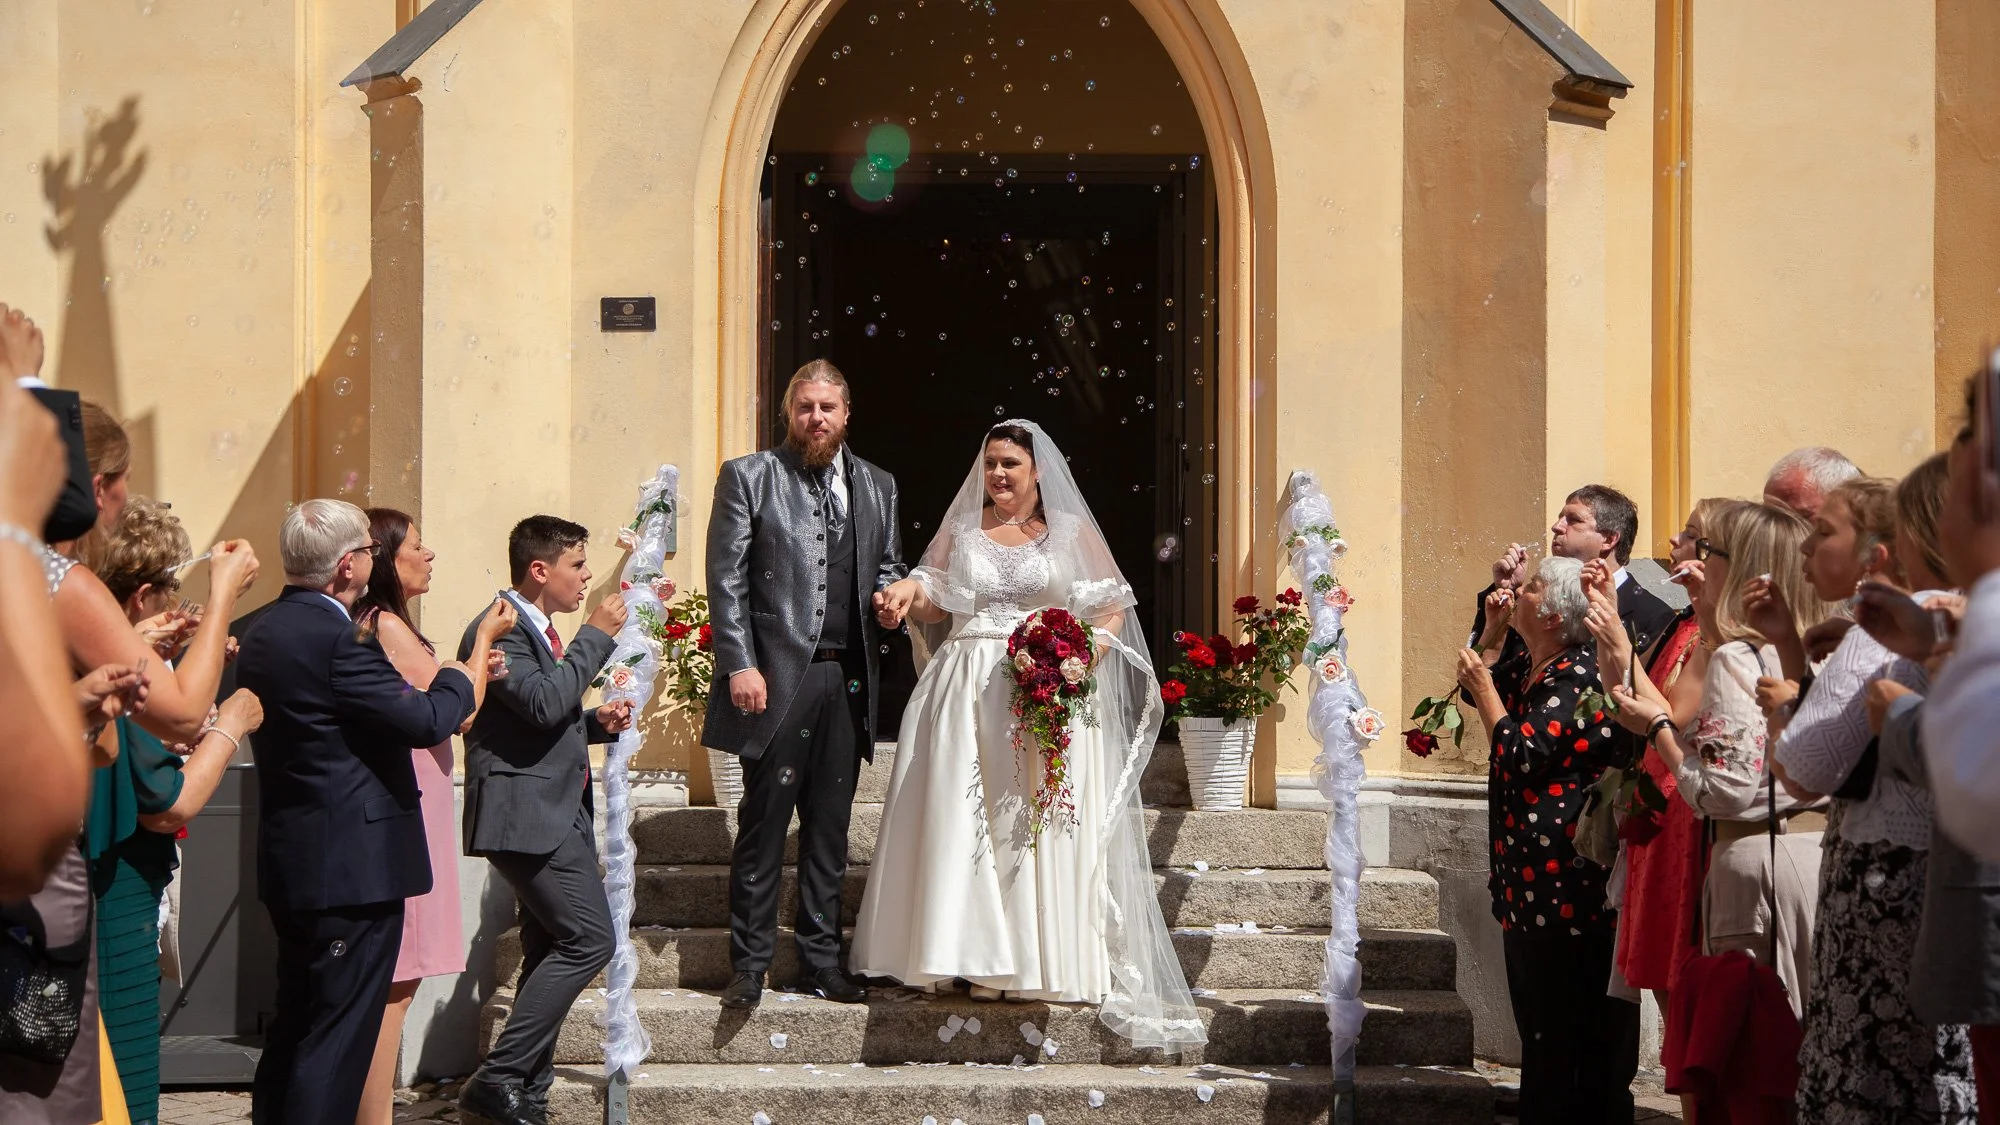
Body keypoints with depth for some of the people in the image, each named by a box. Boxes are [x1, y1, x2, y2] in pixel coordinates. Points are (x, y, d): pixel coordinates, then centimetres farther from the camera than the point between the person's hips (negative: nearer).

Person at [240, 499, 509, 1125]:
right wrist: (482, 645, -4)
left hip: (290, 862, 10)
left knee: (295, 1025, 18)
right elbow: (427, 721, -20)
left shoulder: (263, 633, 9)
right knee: (339, 1036, -4)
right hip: (354, 866, -10)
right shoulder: (336, 639, -21)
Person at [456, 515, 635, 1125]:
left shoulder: (541, 631, 19)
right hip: (525, 814, -11)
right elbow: (544, 703, -26)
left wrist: (596, 721, 9)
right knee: (589, 939, -16)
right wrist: (597, 636, -17)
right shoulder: (498, 629, -13)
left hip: (557, 815, 11)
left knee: (552, 951, 11)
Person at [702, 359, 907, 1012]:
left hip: (848, 679, 4)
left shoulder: (876, 487, 15)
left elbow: (889, 565, 23)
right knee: (763, 824, -2)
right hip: (776, 675, -4)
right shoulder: (748, 478, 2)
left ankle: (820, 963, 15)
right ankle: (749, 965, 5)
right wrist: (740, 665, -11)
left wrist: (890, 591, -1)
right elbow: (726, 579, -3)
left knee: (830, 830, 8)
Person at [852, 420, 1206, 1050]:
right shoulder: (961, 530, 16)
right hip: (968, 692, 2)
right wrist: (908, 591, -10)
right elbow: (934, 601, 13)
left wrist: (1082, 657, -12)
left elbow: (1114, 610, 6)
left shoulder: (1073, 533, 9)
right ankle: (983, 962, -2)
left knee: (1048, 827, -7)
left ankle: (1051, 964, -4)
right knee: (967, 823, -5)